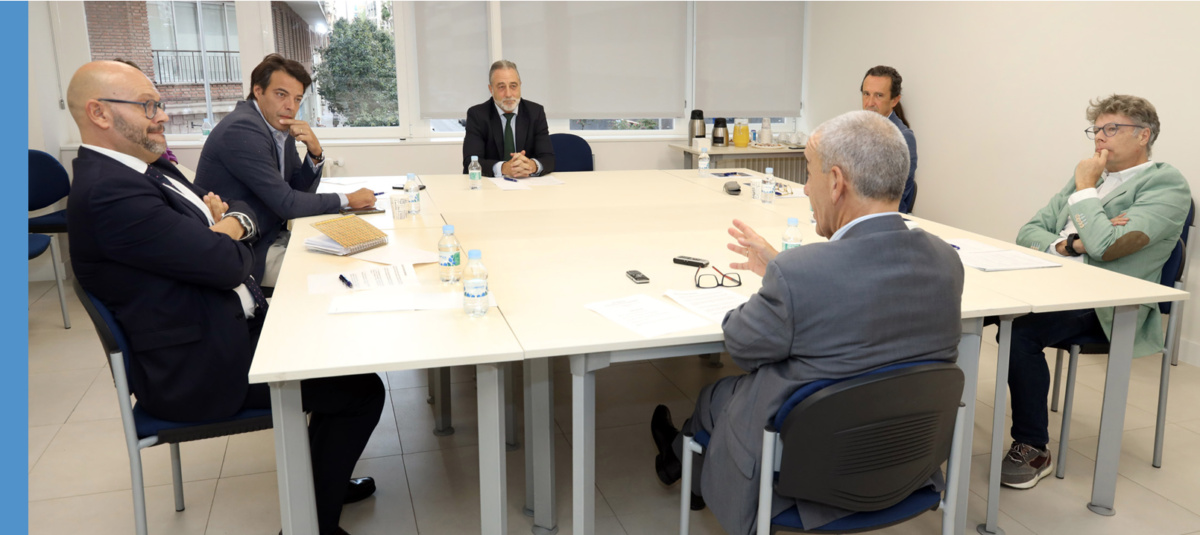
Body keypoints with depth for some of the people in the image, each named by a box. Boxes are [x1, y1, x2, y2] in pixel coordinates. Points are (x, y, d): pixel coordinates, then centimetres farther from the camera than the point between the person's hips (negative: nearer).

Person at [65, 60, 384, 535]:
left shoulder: (146, 167, 10)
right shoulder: (107, 191, -23)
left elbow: (247, 212, 14)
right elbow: (229, 264, -24)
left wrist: (230, 221, -8)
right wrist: (229, 237, -2)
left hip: (229, 326, 10)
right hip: (196, 370, -10)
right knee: (363, 391, -10)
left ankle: (323, 479, 32)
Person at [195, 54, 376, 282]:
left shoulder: (281, 129, 6)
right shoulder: (243, 129, -21)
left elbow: (302, 190, 11)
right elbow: (287, 204, -22)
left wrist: (315, 151, -8)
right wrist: (349, 200, -13)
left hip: (267, 238, 8)